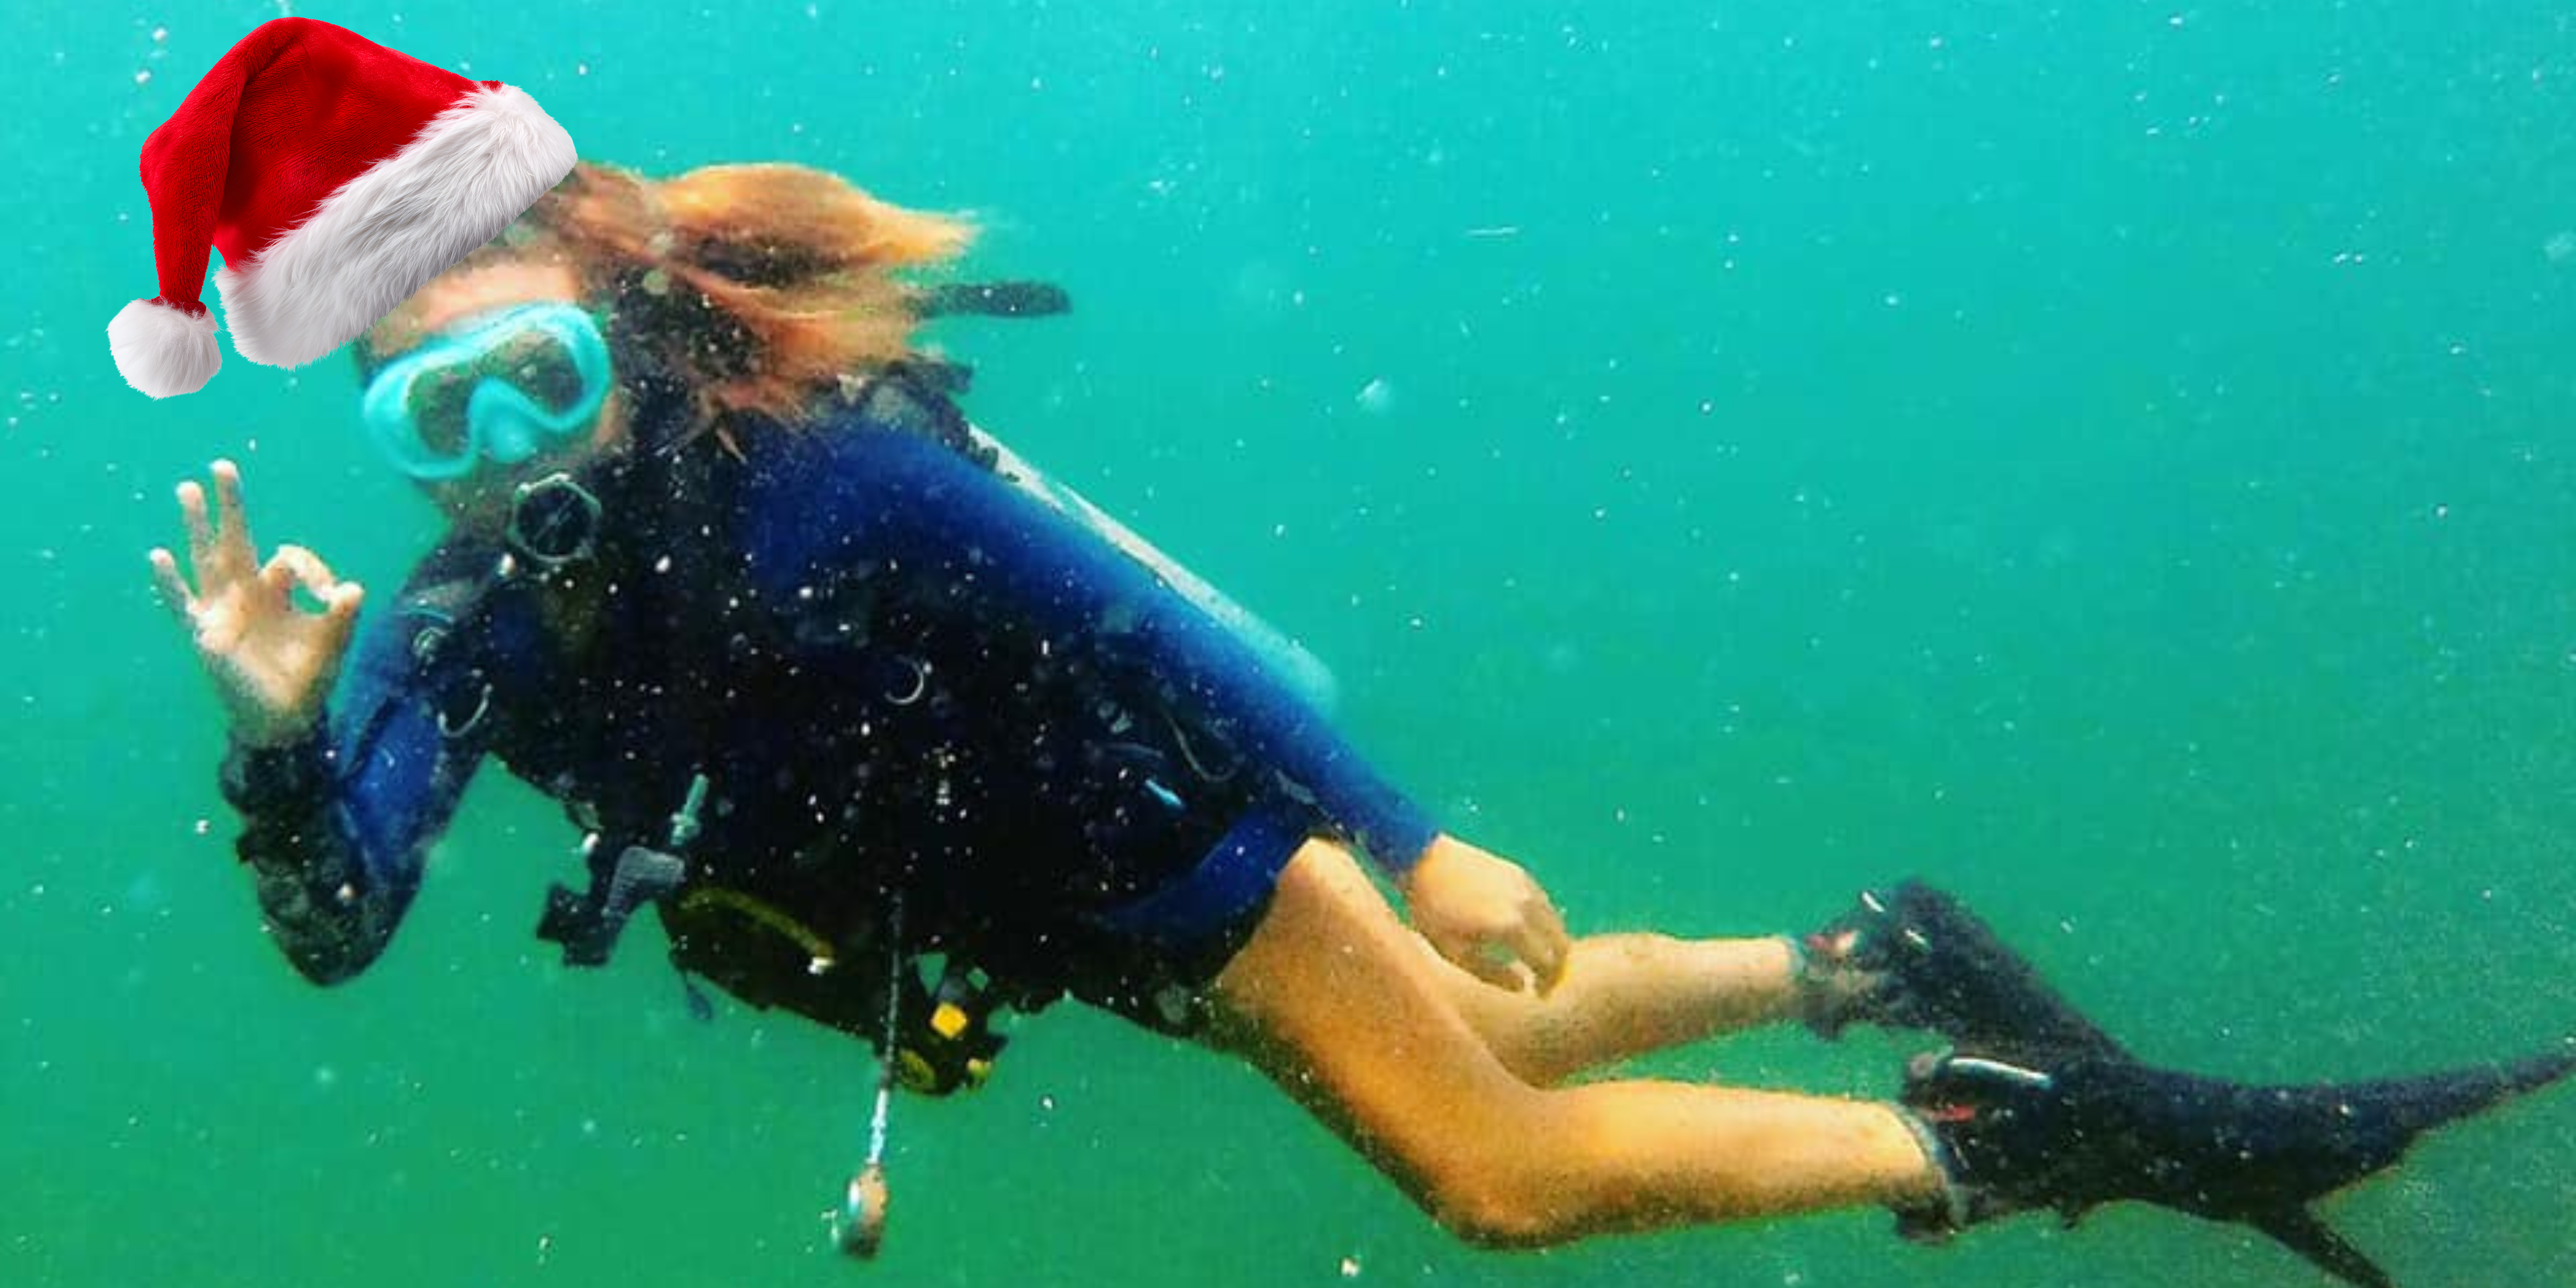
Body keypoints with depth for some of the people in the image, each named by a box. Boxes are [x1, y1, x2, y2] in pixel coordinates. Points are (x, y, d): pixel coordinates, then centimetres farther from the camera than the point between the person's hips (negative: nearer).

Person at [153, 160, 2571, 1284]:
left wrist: (1412, 855, -23)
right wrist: (287, 735, -40)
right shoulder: (466, 631, -11)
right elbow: (334, 923, -19)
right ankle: (1876, 967, 33)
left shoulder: (822, 476, -30)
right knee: (1498, 1050, 16)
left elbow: (1145, 625, -26)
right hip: (1027, 904, 6)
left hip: (1164, 820, -5)